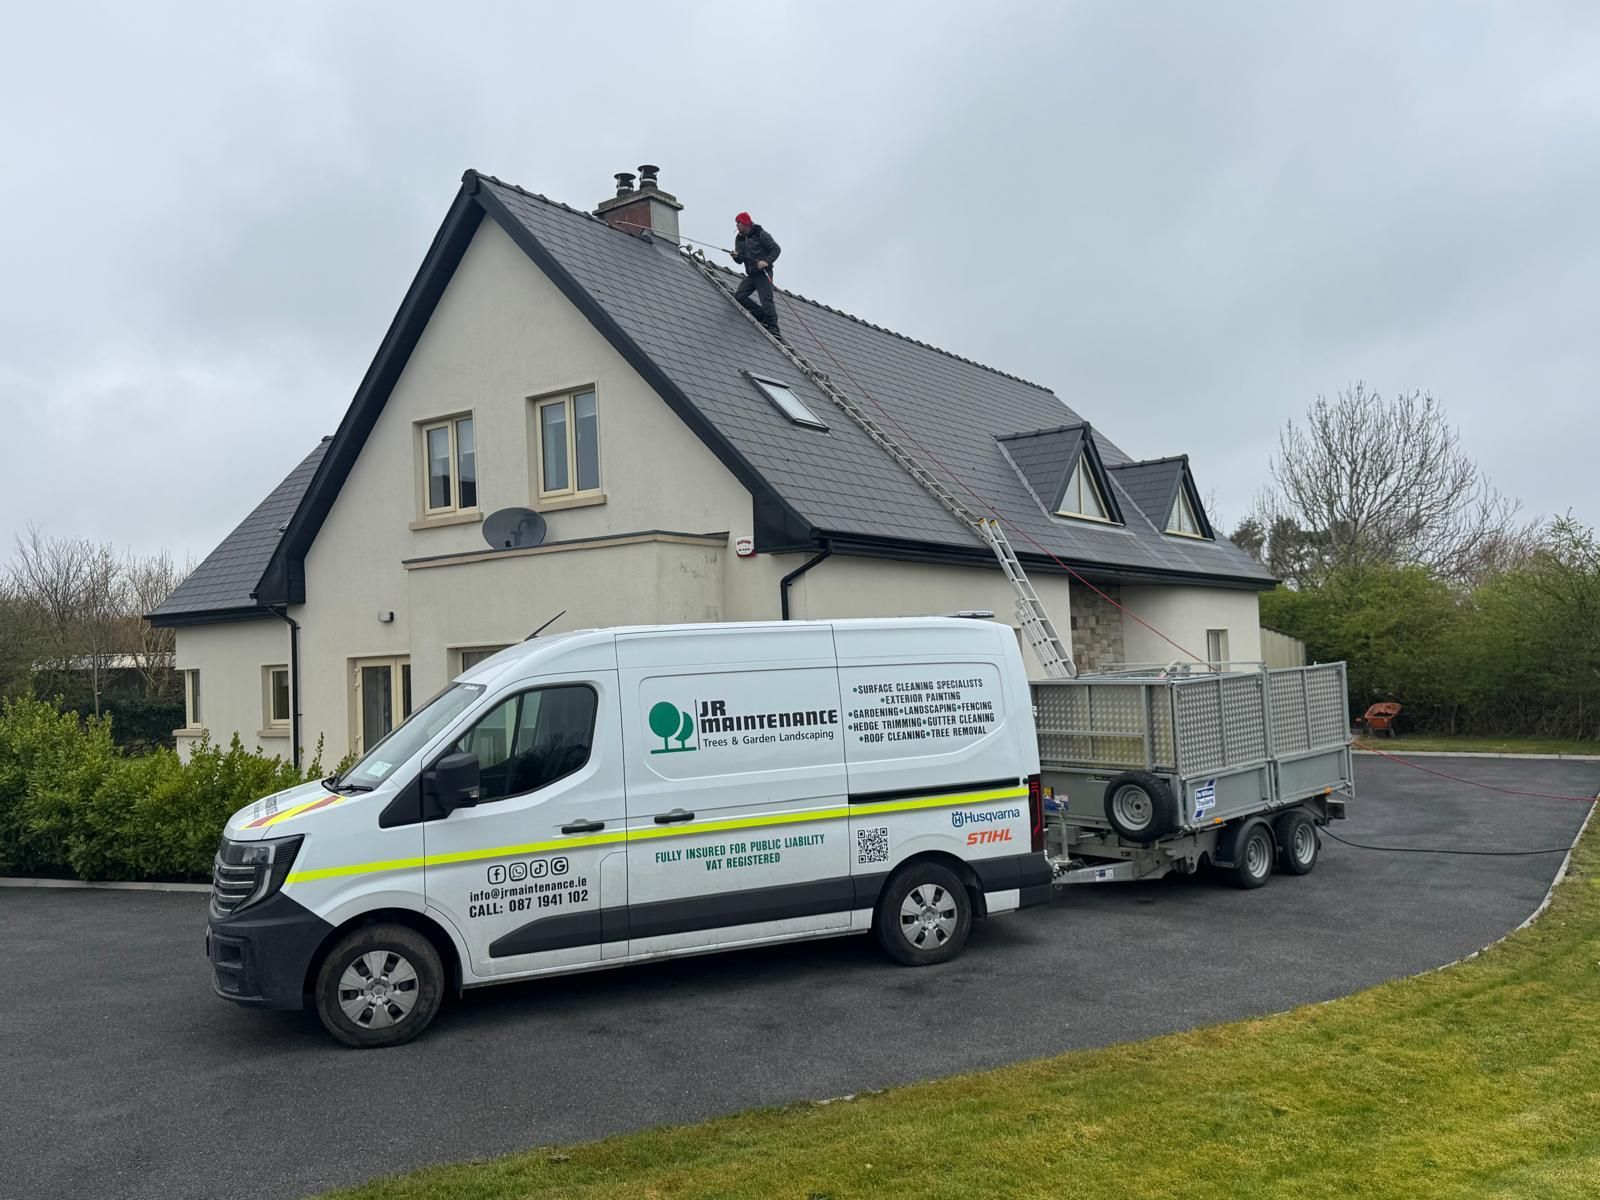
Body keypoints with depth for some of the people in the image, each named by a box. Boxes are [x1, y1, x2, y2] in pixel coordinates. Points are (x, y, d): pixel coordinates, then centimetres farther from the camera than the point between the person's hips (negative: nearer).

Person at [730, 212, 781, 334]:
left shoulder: (761, 234, -4)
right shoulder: (739, 239, 15)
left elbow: (776, 249, -8)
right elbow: (740, 261, 13)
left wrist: (767, 261, -23)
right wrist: (736, 256, -11)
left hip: (763, 273, -7)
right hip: (751, 275, 7)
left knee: (766, 300, -17)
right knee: (739, 296, -7)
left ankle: (773, 328, -17)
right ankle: (763, 316, 0)